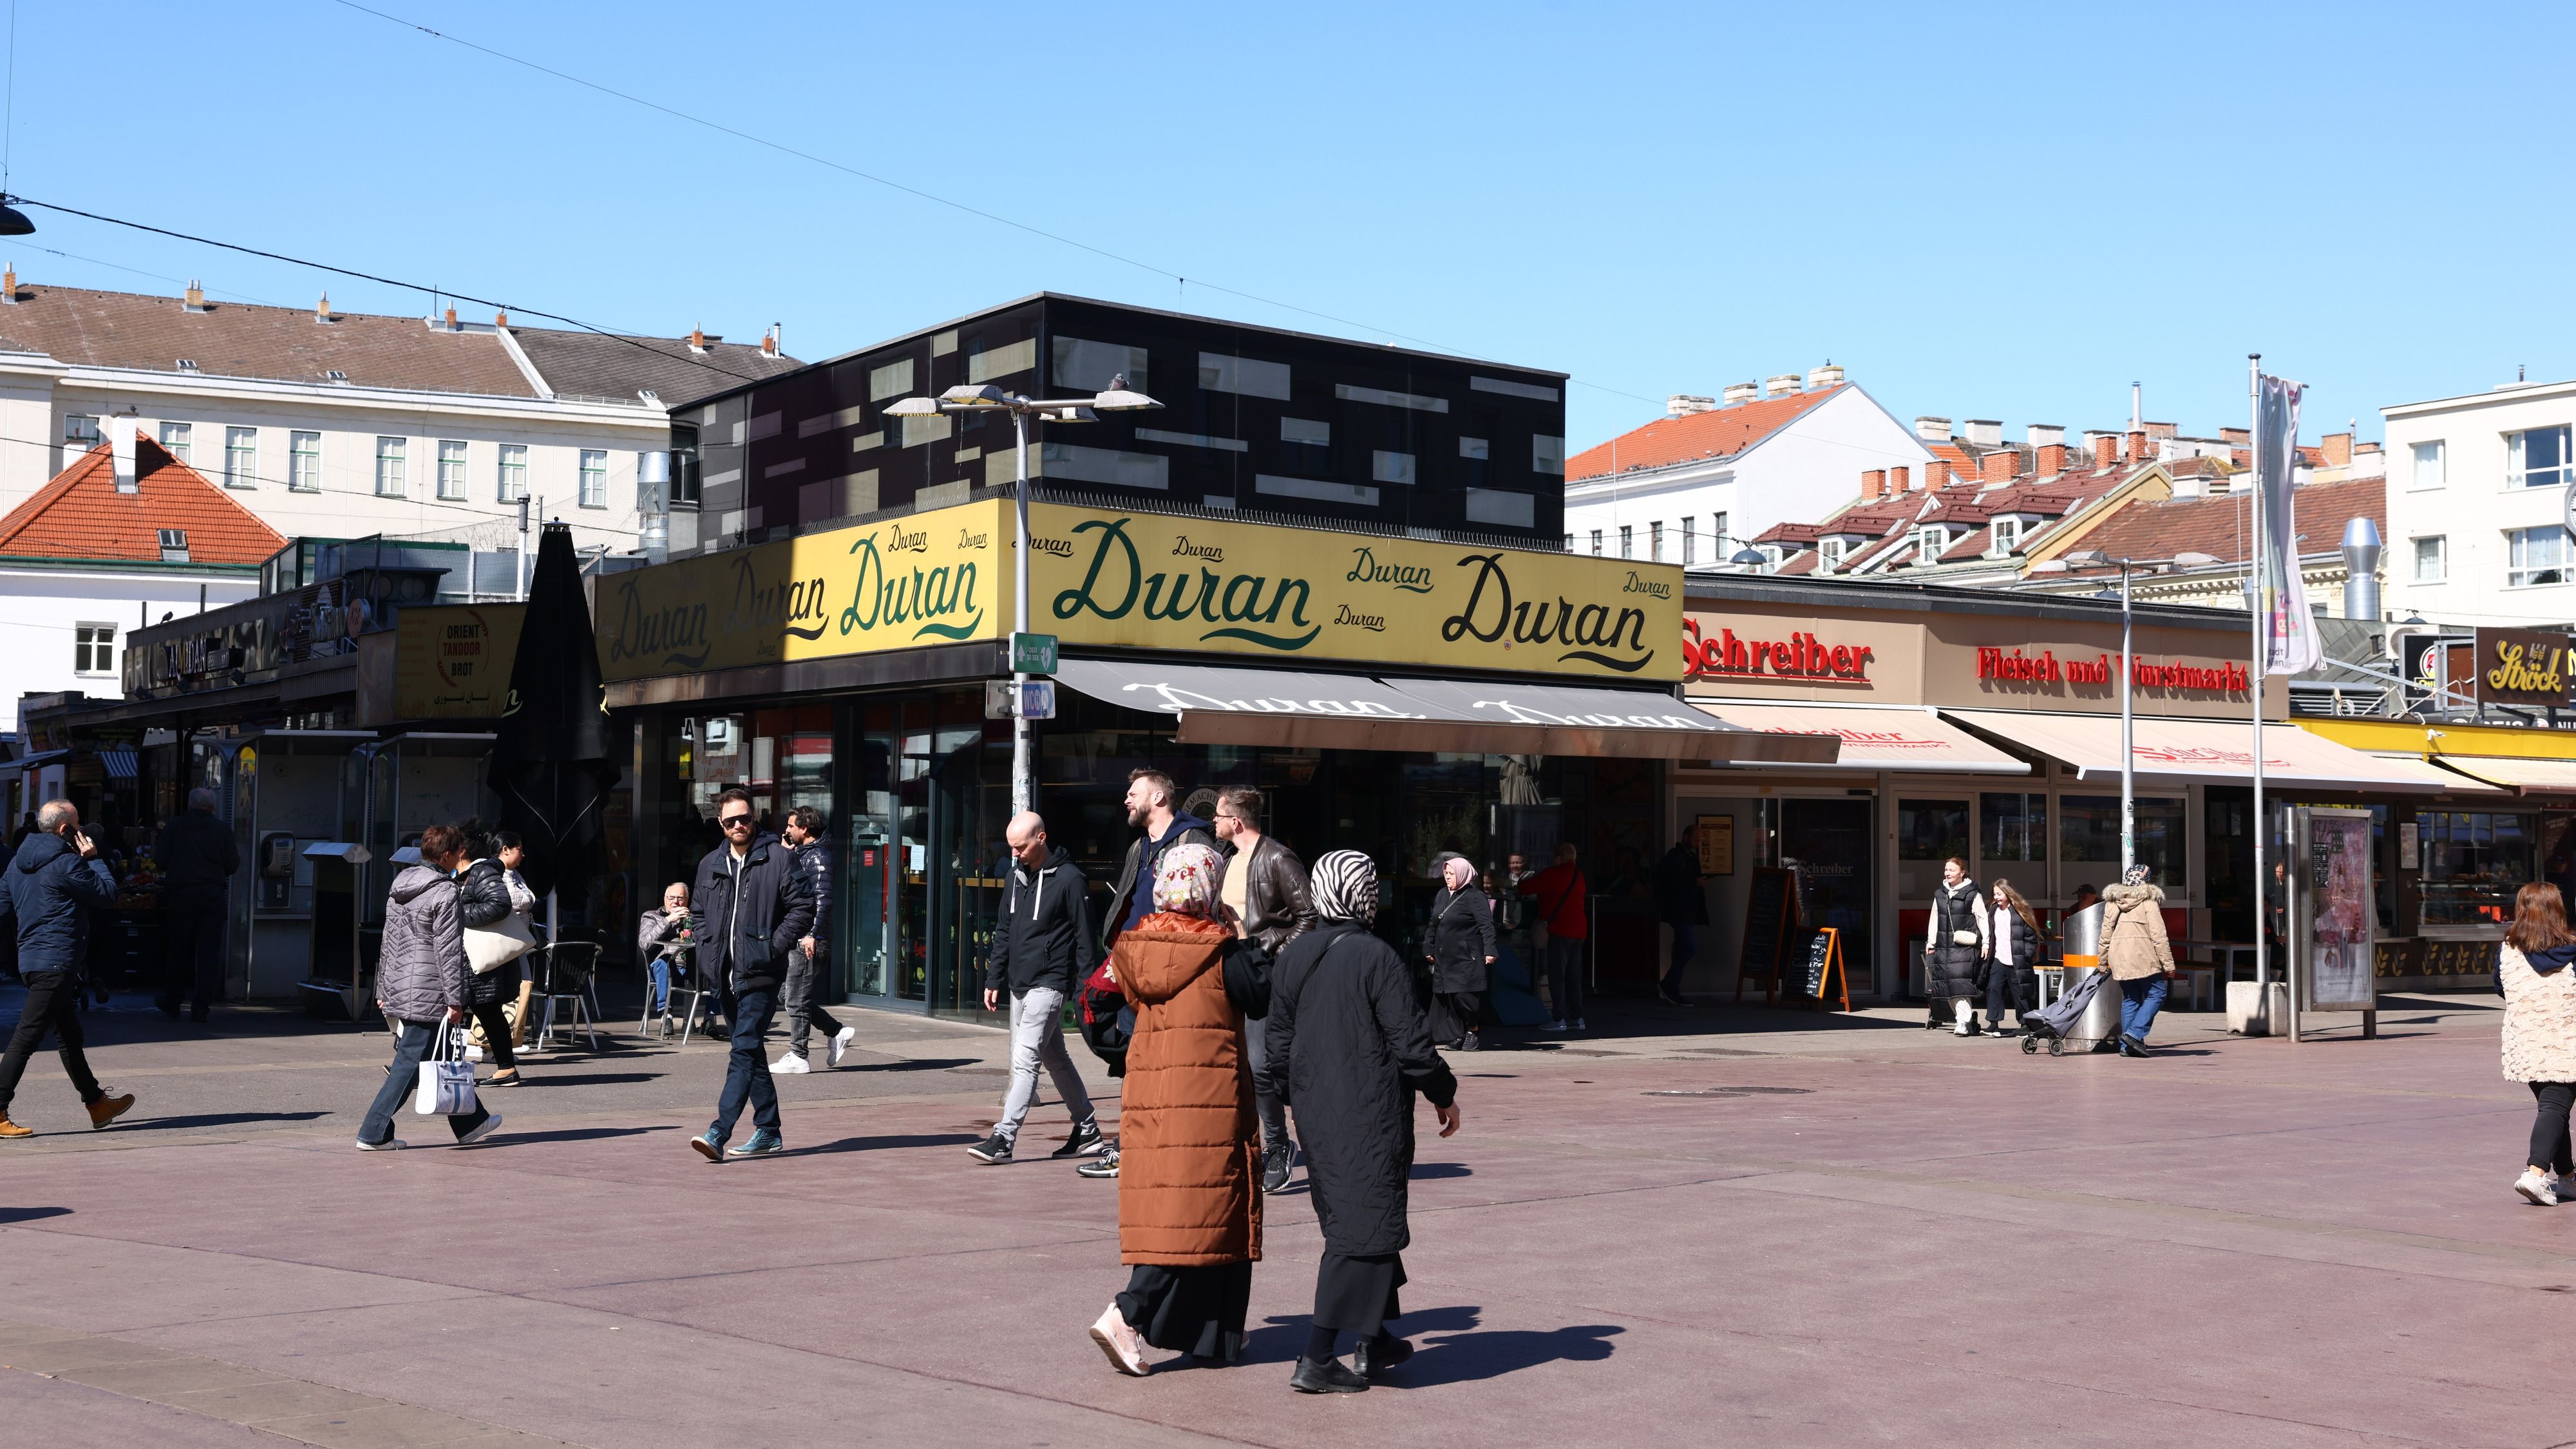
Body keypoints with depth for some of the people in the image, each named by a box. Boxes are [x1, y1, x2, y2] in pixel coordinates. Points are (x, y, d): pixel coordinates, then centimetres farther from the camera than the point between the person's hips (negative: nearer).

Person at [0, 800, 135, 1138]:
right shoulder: (66, 863, -15)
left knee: (69, 1035, 17)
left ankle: (97, 1104, 27)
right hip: (57, 961, -10)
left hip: (31, 957, 10)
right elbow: (108, 894, -8)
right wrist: (94, 859, 1)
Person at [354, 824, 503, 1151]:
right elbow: (448, 952, -16)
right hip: (427, 994, -9)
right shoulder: (445, 894, -13)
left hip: (398, 990, 9)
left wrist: (383, 991, 22)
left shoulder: (400, 888, 13)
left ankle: (470, 1124, 25)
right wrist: (455, 1000, -13)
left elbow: (388, 942, 17)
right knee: (410, 1063, -5)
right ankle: (373, 1134, -4)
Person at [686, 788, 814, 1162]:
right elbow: (699, 914, 26)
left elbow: (803, 908, -5)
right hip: (724, 976, 7)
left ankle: (719, 1133, -20)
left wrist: (772, 946, -11)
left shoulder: (777, 857, -4)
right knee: (751, 1053, 13)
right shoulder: (710, 865, 14)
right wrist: (709, 948, 10)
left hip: (759, 974, -7)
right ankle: (769, 1132, 20)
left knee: (744, 1052, -13)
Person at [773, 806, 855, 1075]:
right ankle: (837, 1032, 19)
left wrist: (812, 935, -25)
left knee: (797, 1001, -5)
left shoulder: (818, 856, -11)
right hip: (798, 939, 10)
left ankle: (797, 1057, 1)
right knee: (798, 1000, 12)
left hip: (808, 941, -10)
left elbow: (824, 899, -19)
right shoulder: (803, 854, 19)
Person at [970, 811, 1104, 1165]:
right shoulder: (1016, 877, 12)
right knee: (1056, 1059, 15)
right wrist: (994, 979, 12)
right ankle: (1087, 1130, 25)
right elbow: (1003, 932, 18)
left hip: (1049, 984, -8)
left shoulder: (1069, 878, -10)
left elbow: (1084, 938, -9)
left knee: (1025, 1059, -15)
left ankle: (1004, 1138, -17)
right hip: (1020, 985, 8)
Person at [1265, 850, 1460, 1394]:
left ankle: (1375, 1341, 29)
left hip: (1316, 1114, 7)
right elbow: (1410, 1042, -14)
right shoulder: (1376, 957, -14)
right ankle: (1316, 1360, -7)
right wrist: (1443, 1095, 1)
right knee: (1363, 1230, -3)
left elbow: (1279, 1044, 10)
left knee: (1349, 1222, 19)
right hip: (1370, 1115, -7)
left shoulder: (1293, 958, 5)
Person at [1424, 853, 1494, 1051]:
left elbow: (1486, 926, -15)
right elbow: (1433, 925, 23)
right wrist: (1428, 948, 22)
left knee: (1464, 996, -11)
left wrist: (1489, 950, -23)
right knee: (1446, 998, 3)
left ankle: (1472, 1031, 10)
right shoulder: (1442, 895, 15)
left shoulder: (1474, 897, -9)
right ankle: (1457, 1036, 11)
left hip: (1467, 959, -7)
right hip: (1444, 959, 7)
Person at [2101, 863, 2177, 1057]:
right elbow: (2158, 935, -8)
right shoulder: (2149, 902, -4)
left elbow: (2106, 933, 11)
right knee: (2156, 995, 3)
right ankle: (2134, 1033, -12)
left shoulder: (2113, 901, 11)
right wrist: (2168, 963, -6)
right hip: (2144, 956, -5)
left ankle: (2126, 1045, 7)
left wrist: (2103, 961, 18)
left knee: (2130, 999, 12)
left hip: (2119, 958, 5)